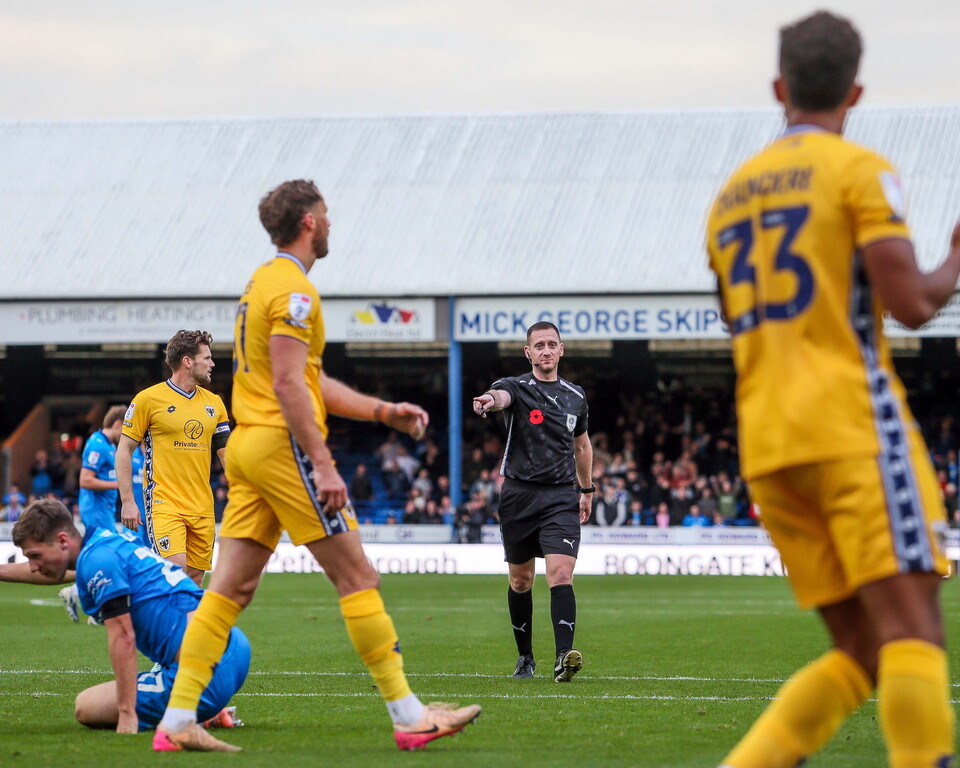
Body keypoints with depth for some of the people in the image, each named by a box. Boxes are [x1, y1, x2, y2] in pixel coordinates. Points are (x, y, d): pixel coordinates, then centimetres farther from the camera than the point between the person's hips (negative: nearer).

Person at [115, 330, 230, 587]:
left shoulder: (213, 402, 12)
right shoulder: (148, 399, -3)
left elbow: (227, 451, 16)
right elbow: (124, 451, -1)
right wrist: (127, 501, -7)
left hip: (203, 507, 5)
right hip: (164, 505, -5)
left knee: (194, 580, 3)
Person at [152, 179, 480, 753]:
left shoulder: (263, 282, 20)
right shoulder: (294, 291, -11)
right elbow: (287, 386, -20)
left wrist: (383, 411, 21)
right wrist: (324, 467, -22)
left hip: (247, 447, 9)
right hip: (284, 447, -9)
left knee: (231, 589, 5)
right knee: (358, 578, -4)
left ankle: (178, 721, 1)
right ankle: (409, 716, -2)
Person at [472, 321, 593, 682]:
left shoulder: (575, 396, 10)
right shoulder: (516, 387, -3)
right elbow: (501, 395, -29)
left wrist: (586, 490, 29)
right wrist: (490, 399, -53)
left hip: (561, 497, 1)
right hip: (519, 495, -1)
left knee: (561, 574, -16)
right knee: (521, 580, 9)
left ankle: (563, 657, -27)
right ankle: (525, 656, 25)